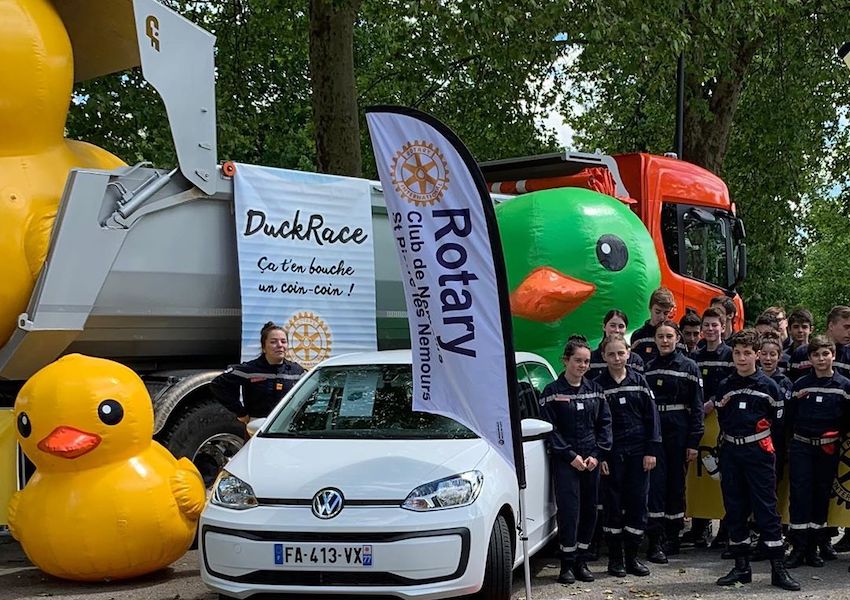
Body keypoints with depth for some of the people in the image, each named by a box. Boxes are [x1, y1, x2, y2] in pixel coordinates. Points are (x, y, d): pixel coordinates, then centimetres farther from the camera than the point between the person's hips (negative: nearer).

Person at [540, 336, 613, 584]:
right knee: (569, 511, -8)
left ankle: (581, 561, 15)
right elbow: (549, 428, -5)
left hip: (591, 460, 4)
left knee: (589, 510, 5)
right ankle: (567, 564, 0)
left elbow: (605, 423, 9)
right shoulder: (552, 391, -2)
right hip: (565, 460, -4)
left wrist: (597, 454, -3)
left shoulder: (594, 389, 10)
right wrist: (570, 456, -11)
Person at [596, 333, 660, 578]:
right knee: (613, 504, 2)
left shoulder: (639, 381, 5)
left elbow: (651, 416, 5)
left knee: (638, 503, 3)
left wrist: (651, 450, -2)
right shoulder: (599, 385, 1)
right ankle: (615, 558, 12)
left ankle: (632, 556, 14)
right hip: (612, 454, -1)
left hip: (638, 453, 2)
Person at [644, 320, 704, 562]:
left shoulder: (689, 367, 0)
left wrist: (693, 442, -9)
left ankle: (673, 536, 17)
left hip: (678, 430, -2)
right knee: (656, 481, -7)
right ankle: (655, 540, -10)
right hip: (654, 429, 2)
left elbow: (696, 406, -3)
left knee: (676, 481, 5)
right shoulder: (648, 368, 11)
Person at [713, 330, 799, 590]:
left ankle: (778, 569, 0)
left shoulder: (768, 386, 1)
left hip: (758, 453, -4)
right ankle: (741, 567, 15)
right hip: (730, 452, 4)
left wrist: (765, 424, -8)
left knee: (766, 509, -4)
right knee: (734, 510, 6)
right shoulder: (725, 387, 10)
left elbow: (780, 420, 2)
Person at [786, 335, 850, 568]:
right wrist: (799, 433, -3)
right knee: (800, 494, -5)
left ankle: (815, 545, 15)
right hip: (801, 447, 0)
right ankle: (799, 547, -1)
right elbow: (790, 416, 6)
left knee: (822, 495, 6)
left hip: (828, 450, 0)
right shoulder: (800, 384, 3)